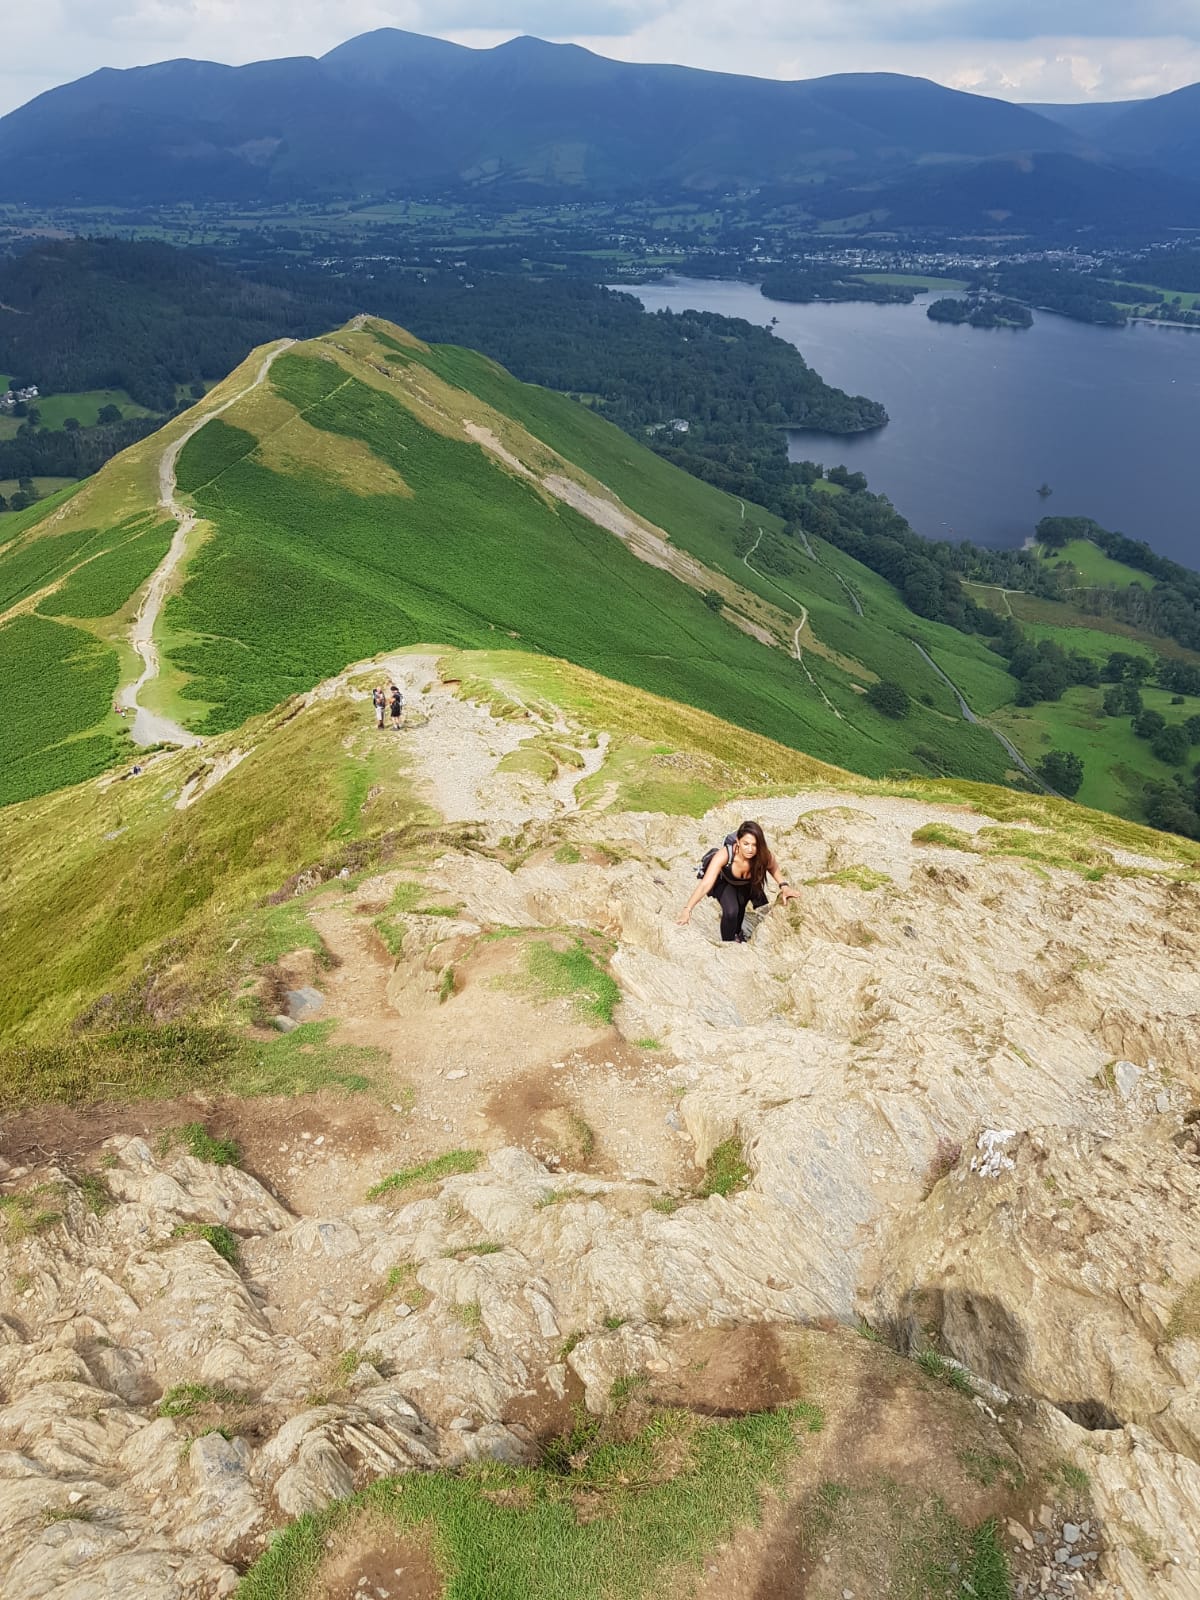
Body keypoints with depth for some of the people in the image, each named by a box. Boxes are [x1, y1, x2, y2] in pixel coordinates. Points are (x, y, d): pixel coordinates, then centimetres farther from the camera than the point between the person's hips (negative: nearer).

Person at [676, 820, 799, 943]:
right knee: (731, 911, -23)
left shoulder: (765, 855, -35)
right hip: (723, 881, -4)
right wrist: (687, 909, -57)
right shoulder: (724, 854, -43)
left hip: (748, 883, 4)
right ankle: (728, 942, 7)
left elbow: (774, 868, -9)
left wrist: (784, 886, -25)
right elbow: (705, 884, -47)